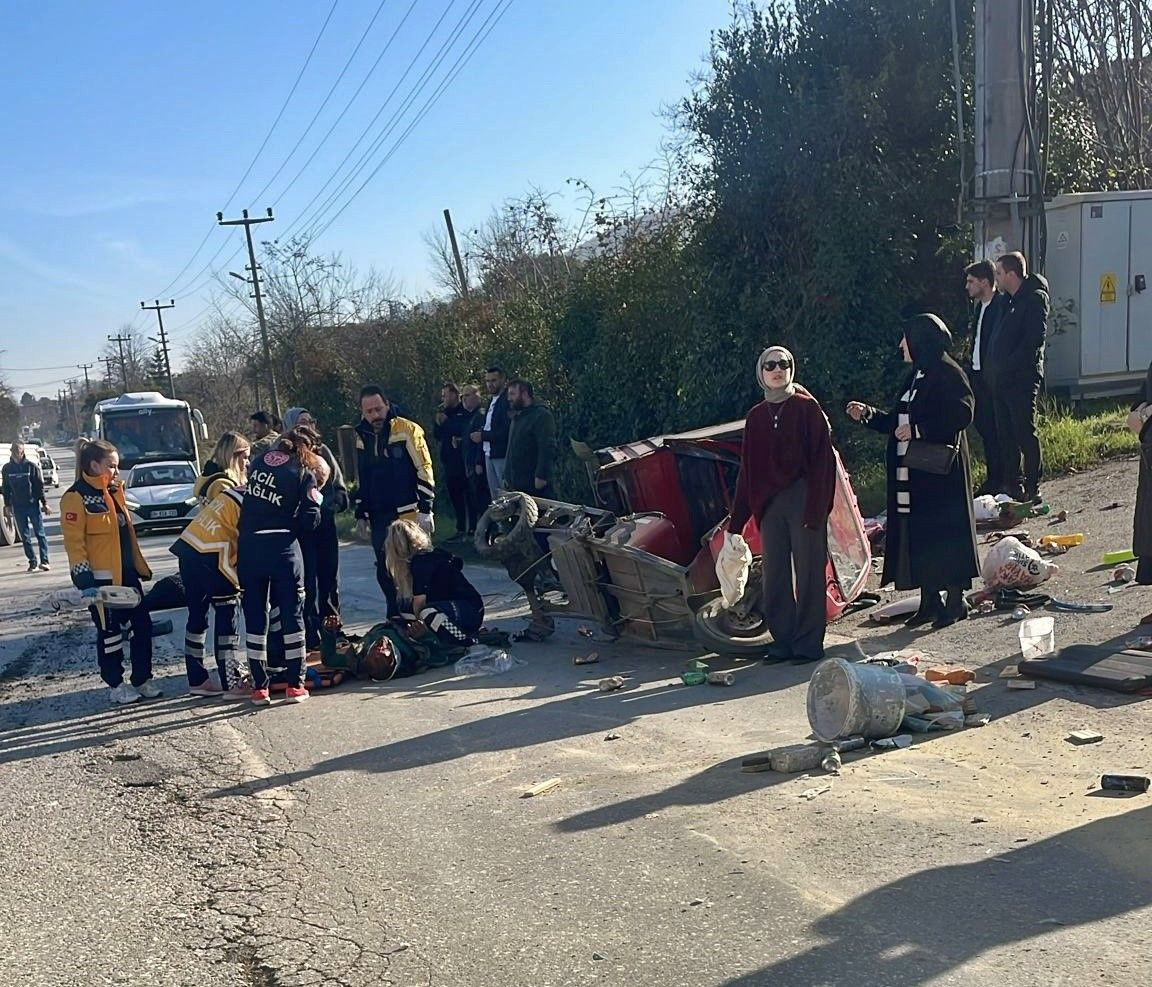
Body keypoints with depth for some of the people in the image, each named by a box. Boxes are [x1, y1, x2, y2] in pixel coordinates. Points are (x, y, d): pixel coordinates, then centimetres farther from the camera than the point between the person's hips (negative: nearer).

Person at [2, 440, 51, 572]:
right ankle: (32, 562, 12)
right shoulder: (7, 468, 3)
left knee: (40, 534, 0)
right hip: (18, 507, 3)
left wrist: (44, 503, -4)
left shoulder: (32, 466, -5)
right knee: (25, 536, 6)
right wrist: (7, 505, 8)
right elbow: (6, 488, 10)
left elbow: (40, 486, -3)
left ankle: (44, 561, 2)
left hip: (33, 505, -3)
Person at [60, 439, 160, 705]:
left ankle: (142, 680, 21)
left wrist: (140, 566, 20)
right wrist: (85, 580, -22)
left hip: (126, 573, 8)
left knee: (141, 624, 9)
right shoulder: (76, 497, -13)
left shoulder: (114, 491, 12)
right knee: (110, 632, 2)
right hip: (100, 579, -8)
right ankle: (115, 687, 15)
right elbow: (74, 543, -17)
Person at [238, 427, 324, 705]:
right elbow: (310, 521, -3)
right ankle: (295, 685, 11)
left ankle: (259, 688, 13)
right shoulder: (306, 473, 1)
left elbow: (247, 497, 11)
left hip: (248, 548, 3)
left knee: (254, 617, 9)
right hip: (282, 547, -3)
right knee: (292, 614, 8)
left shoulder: (260, 461, 11)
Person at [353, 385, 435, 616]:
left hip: (408, 514, -6)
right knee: (384, 571, 8)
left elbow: (424, 471, -9)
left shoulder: (407, 430, -7)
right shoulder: (363, 437, 12)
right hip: (378, 518, 6)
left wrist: (425, 510, -13)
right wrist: (360, 515, 17)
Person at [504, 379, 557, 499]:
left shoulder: (541, 415, -10)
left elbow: (547, 448, -19)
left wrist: (541, 476, -24)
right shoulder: (517, 417, 21)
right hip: (515, 484, 9)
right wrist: (506, 476, 21)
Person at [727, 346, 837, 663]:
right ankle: (783, 640, 16)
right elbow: (747, 471, 14)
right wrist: (736, 522, 11)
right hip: (769, 505, 5)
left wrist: (815, 509, -16)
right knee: (774, 576, 6)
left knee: (808, 571, -1)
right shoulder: (756, 417, 13)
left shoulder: (807, 407, -1)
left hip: (803, 499, -5)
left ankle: (808, 643, 6)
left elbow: (822, 459, -7)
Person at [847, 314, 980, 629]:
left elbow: (962, 414, -21)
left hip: (940, 471, -9)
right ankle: (929, 601, 18)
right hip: (911, 475, 9)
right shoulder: (916, 376, 16)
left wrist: (918, 430, -22)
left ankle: (955, 601, 7)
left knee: (944, 532, -3)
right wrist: (868, 415, 15)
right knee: (918, 535, 10)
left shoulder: (948, 373, -10)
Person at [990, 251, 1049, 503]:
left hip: (1022, 378, -9)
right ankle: (1013, 485, 17)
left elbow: (1034, 338, -17)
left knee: (1025, 432, -7)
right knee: (1006, 434, 10)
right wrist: (995, 368, 9)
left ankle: (1032, 489, -2)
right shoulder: (1009, 300, 19)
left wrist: (1009, 366, -17)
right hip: (1002, 379, 9)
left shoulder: (1035, 298, -8)